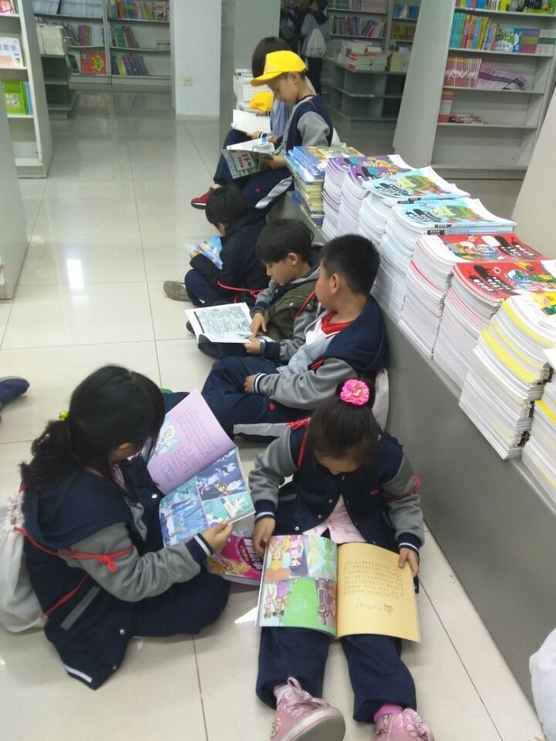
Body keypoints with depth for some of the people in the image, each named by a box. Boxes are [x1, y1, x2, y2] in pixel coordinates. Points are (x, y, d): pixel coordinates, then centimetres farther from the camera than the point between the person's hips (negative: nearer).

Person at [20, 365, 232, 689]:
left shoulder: (70, 444, -23)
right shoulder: (89, 513, -44)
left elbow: (126, 477, 1)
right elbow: (133, 583, -26)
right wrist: (200, 550, -23)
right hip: (93, 605, -7)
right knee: (211, 593, -5)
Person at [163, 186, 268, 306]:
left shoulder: (235, 246, -25)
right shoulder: (261, 224, -3)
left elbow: (224, 288, -13)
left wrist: (199, 261, -2)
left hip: (252, 303, -8)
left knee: (192, 277, 0)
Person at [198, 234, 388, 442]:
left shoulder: (353, 349, -36)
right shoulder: (348, 308, -9)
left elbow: (307, 393, -25)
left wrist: (261, 383, -12)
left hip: (301, 410, -9)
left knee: (219, 409, -15)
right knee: (224, 367, 13)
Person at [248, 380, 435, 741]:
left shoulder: (388, 456, -20)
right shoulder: (297, 441, -20)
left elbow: (406, 500, 0)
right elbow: (263, 472, -3)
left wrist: (409, 541, -14)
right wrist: (265, 512, -17)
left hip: (364, 537, 0)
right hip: (302, 526, 1)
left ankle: (391, 709, -26)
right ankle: (289, 692, -35)